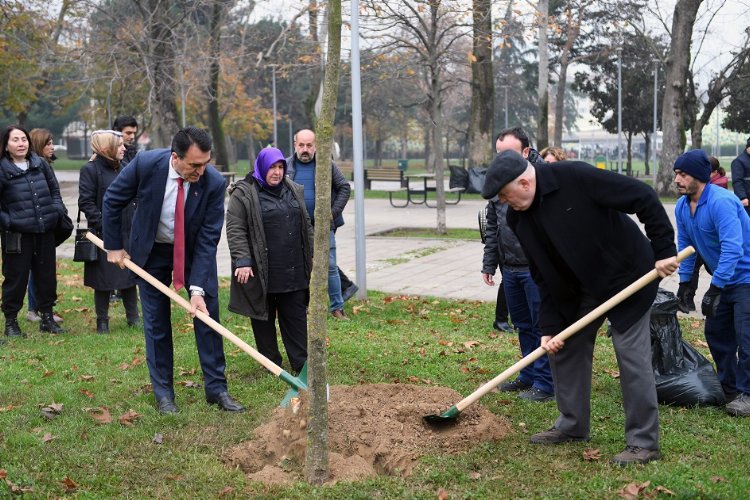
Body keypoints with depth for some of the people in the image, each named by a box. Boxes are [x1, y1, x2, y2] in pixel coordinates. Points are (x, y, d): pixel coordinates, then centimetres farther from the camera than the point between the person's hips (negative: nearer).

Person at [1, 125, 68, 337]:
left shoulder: (41, 164, 6)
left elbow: (55, 190, 17)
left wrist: (57, 211, 4)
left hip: (45, 232, 4)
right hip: (17, 235, -4)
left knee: (46, 276, 11)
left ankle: (47, 318, 24)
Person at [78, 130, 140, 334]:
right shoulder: (90, 170, -8)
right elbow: (85, 202, -13)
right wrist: (103, 224, -19)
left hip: (127, 233, 6)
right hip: (104, 236, -6)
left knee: (130, 276, 9)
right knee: (104, 279, 2)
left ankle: (133, 317, 20)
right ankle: (102, 321, 14)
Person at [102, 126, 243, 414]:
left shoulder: (214, 182, -26)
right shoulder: (145, 164, -27)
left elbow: (208, 238, -22)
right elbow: (112, 201, -10)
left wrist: (197, 288, -28)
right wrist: (114, 246, -4)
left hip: (195, 251, 0)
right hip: (151, 251, 0)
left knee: (207, 315, -1)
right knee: (156, 323, 3)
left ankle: (216, 388, 10)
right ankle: (163, 393, 14)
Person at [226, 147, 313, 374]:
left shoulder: (294, 191, 13)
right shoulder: (243, 194, -5)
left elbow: (306, 226, 20)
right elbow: (235, 230, -10)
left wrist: (311, 256, 17)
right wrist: (242, 261, -18)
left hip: (293, 270, 5)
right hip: (261, 271, -5)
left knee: (296, 316, 5)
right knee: (264, 317, 5)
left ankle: (301, 363, 10)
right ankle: (271, 364, 15)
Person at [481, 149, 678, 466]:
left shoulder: (575, 178, -26)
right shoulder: (519, 219, -4)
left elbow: (643, 198, -23)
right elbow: (544, 276, 0)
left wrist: (664, 250, -23)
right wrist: (549, 327, -6)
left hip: (627, 277, -7)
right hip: (580, 289, 7)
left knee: (632, 355, -6)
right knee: (564, 348, 9)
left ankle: (643, 442, 3)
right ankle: (573, 425, 26)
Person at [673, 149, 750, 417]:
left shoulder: (721, 202, -28)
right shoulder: (682, 207, 0)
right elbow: (685, 246, 12)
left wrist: (714, 290, -35)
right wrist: (684, 283, 7)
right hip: (723, 279, 9)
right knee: (716, 333, 11)